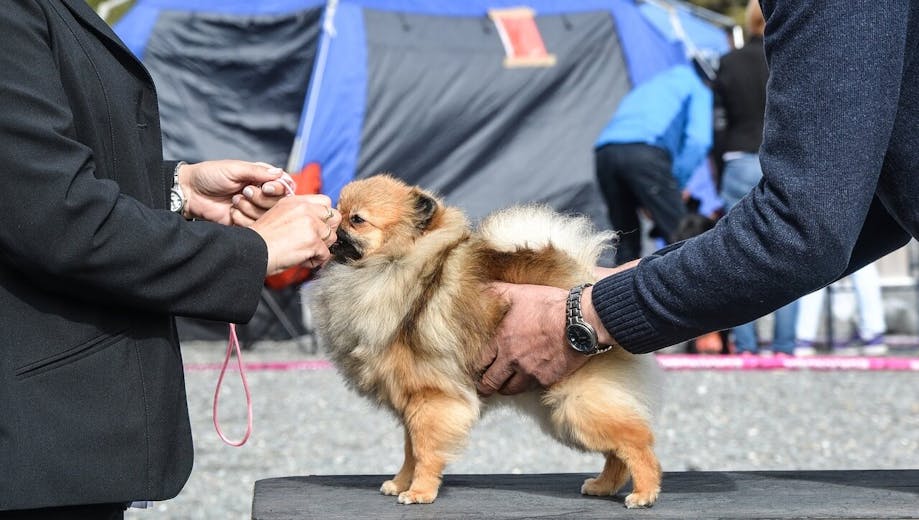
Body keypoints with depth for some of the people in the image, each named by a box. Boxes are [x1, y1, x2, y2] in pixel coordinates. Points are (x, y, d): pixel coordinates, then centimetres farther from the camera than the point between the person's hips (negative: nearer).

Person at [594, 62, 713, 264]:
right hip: (646, 152, -6)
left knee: (626, 238, 15)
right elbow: (698, 140, 1)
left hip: (604, 151, 6)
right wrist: (676, 184, 4)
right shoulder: (698, 89, 20)